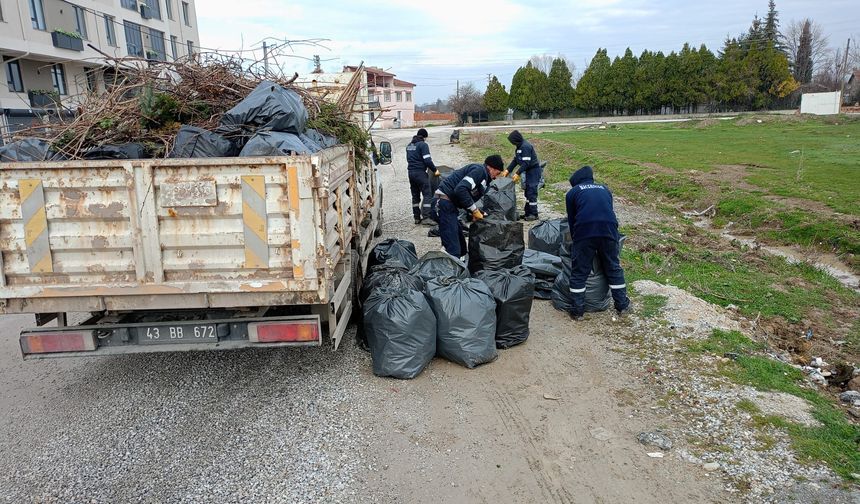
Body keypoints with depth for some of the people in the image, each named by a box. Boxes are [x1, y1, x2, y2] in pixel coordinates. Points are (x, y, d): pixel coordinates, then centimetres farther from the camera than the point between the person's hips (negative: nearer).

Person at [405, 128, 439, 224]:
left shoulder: (409, 146, 16)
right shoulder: (423, 145, -9)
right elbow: (427, 160, -16)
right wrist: (435, 170, -6)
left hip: (410, 172, 8)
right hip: (420, 172, -8)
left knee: (415, 196, 13)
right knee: (427, 195, -5)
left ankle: (417, 218, 15)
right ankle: (426, 217, -14)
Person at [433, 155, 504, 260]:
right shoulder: (480, 170, -9)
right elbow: (460, 189, -23)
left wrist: (478, 213, 10)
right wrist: (475, 210, -15)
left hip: (449, 204, 11)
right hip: (444, 203, -11)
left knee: (460, 243, 16)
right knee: (453, 249, -13)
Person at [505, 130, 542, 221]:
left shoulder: (525, 147, -21)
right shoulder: (519, 147, 9)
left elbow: (526, 163, -25)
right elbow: (515, 160, 13)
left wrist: (518, 174, -23)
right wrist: (507, 170, 5)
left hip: (534, 170, -10)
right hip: (528, 171, 10)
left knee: (531, 192, -8)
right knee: (527, 192, 14)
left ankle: (534, 214, -2)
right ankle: (528, 212, 21)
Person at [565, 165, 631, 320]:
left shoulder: (572, 192, 20)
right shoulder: (604, 189, 28)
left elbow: (571, 220, 20)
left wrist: (575, 240, 33)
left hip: (584, 232, -3)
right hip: (609, 230, 3)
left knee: (579, 272, 8)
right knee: (613, 268, 18)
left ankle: (577, 311, 11)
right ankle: (622, 305, 27)